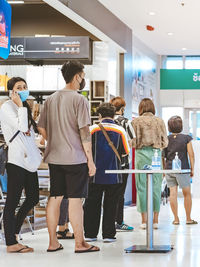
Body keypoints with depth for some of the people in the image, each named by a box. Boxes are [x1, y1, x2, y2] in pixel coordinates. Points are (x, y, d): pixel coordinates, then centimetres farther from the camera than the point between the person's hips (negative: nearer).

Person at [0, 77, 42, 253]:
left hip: (29, 160, 9)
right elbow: (21, 127, -20)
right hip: (16, 160, -9)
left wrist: (36, 153, 15)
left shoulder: (25, 108, 20)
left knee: (33, 198, 13)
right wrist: (20, 106, -14)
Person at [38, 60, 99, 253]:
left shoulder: (50, 99, 10)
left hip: (54, 158, 6)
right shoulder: (79, 99, -10)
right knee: (75, 199, -2)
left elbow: (41, 129, 12)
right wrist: (90, 160, -9)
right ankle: (79, 243, 5)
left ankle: (53, 242, 15)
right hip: (75, 158, -6)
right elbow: (84, 132, -13)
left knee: (54, 198, 9)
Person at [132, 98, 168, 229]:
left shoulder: (136, 121, 0)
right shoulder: (159, 121, 5)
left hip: (142, 154, -1)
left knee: (142, 187, 3)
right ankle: (155, 220, 7)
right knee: (156, 187, 6)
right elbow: (165, 141, 5)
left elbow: (133, 140, -3)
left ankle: (144, 220, 3)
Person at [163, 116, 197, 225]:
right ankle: (188, 218, 14)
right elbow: (191, 155, -5)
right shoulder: (186, 138, -5)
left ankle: (176, 219, 5)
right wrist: (192, 169, 4)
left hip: (169, 169, 3)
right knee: (187, 194, 9)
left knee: (173, 193, 4)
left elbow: (163, 156, 7)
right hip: (182, 169, -3)